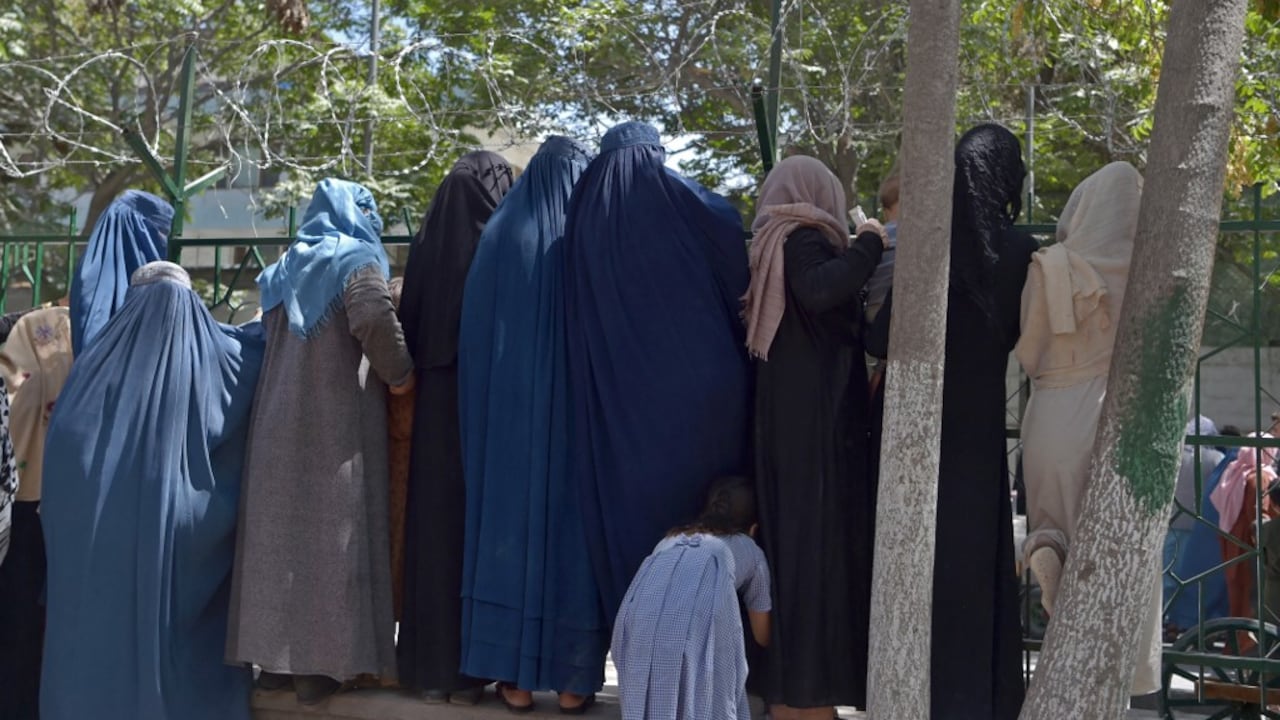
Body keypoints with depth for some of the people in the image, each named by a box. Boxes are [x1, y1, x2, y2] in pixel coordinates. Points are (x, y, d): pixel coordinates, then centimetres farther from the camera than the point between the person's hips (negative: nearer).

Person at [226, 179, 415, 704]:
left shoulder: (285, 268, 18)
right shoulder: (357, 258, -5)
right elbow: (373, 317, -22)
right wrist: (400, 373, -9)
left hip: (280, 421, 6)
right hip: (339, 420, -6)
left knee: (281, 528, 9)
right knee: (331, 532, -3)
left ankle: (274, 656, 13)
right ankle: (320, 664, -3)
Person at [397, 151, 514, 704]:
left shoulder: (426, 243, 5)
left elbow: (409, 327, 7)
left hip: (435, 402, 4)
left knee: (436, 524, 8)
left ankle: (431, 667, 13)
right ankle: (471, 668, 4)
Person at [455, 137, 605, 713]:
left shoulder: (499, 234, 4)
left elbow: (473, 333, 3)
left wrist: (488, 401, 8)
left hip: (509, 406, 1)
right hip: (578, 403, -1)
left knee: (511, 520, 6)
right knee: (572, 526, 5)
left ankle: (514, 675, 8)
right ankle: (573, 678, 7)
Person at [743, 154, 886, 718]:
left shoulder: (772, 245, 16)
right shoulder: (804, 239, -8)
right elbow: (817, 292, -29)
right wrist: (867, 244, -16)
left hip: (785, 423, 9)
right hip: (818, 422, -9)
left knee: (789, 544, 10)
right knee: (820, 545, -7)